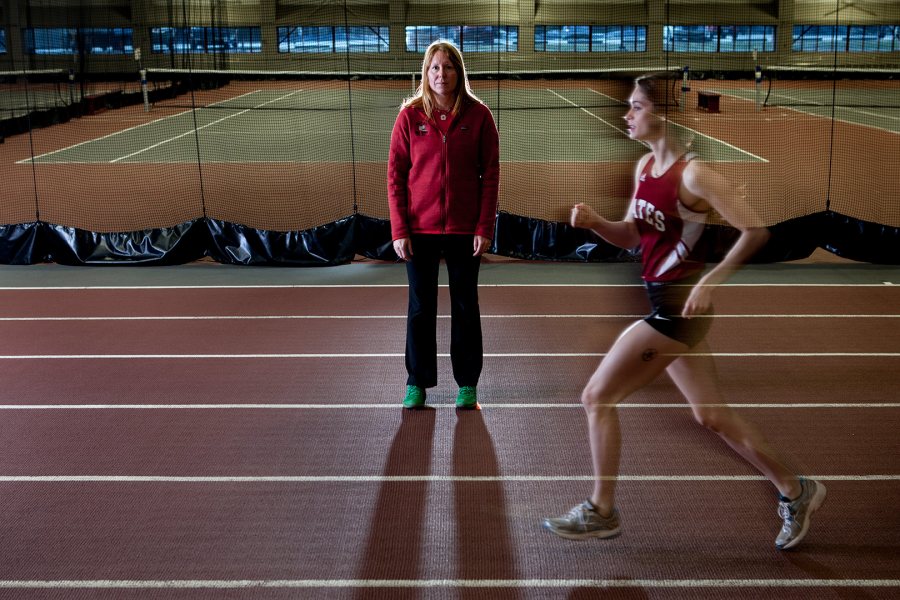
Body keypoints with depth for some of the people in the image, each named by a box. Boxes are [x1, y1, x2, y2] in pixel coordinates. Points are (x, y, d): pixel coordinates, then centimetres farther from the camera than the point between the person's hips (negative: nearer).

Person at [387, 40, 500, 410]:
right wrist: (399, 230, -7)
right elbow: (395, 175, -1)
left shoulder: (478, 115, -1)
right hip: (420, 229, 0)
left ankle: (467, 384, 20)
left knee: (465, 306, 9)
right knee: (420, 307, 8)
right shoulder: (410, 115, 0)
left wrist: (485, 227, -8)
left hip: (464, 229, 0)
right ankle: (417, 383, 19)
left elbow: (490, 173, -1)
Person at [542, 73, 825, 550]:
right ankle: (795, 491, 31)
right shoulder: (644, 167, 9)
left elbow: (755, 231, -16)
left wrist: (709, 282, -21)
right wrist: (594, 222, -2)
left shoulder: (694, 174, -16)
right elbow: (632, 236, 16)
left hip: (680, 305, -9)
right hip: (663, 303, 9)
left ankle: (600, 511, 11)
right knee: (711, 414, 16)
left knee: (597, 396, -4)